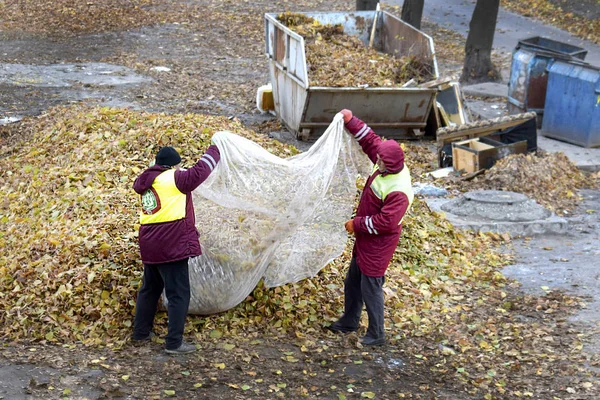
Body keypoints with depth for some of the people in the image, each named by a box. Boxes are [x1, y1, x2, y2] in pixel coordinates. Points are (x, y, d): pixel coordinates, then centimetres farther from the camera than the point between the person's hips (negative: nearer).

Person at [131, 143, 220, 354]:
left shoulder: (145, 182, 11)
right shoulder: (173, 179, -11)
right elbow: (199, 171, -9)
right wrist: (214, 151, 6)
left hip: (150, 246, 8)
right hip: (172, 246, -8)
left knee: (150, 289, 23)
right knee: (178, 294, -2)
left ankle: (141, 332, 32)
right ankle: (174, 342, -1)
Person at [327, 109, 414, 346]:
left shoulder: (398, 191, -31)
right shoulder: (387, 166, -6)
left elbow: (385, 222, -31)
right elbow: (370, 140, 7)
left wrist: (357, 224, -20)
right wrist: (351, 122, -1)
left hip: (379, 244, -10)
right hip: (365, 238, 10)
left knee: (371, 287, 1)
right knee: (352, 282, 22)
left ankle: (376, 335, 16)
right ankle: (349, 322, 41)